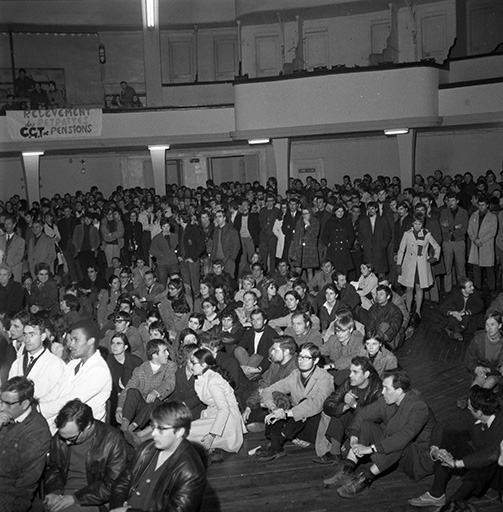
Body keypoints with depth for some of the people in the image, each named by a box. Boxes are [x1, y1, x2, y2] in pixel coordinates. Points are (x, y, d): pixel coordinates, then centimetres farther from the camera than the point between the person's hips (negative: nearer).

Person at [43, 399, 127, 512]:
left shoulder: (113, 441, -14)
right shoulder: (60, 437, 0)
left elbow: (112, 485, -13)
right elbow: (52, 468, 14)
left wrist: (75, 498, -17)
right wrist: (54, 492, -5)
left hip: (89, 502, -4)